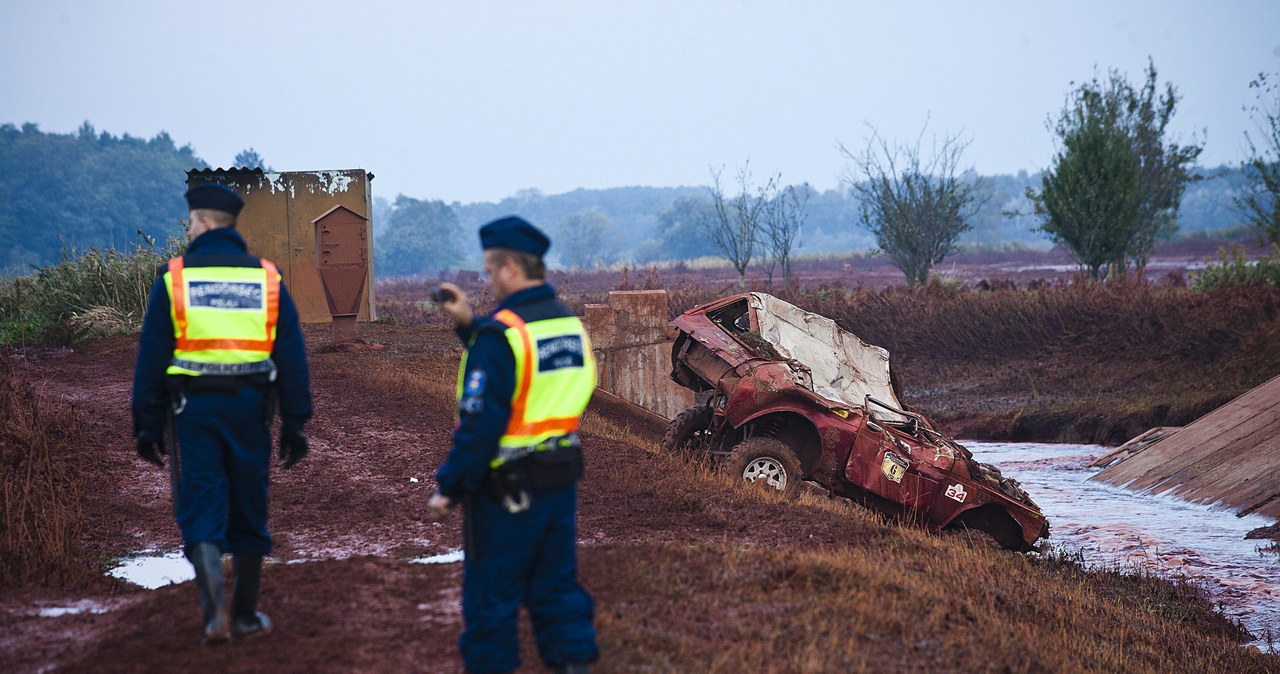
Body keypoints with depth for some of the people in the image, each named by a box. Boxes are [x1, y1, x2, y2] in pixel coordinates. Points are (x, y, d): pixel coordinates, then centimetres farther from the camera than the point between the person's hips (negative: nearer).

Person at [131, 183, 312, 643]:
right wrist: (295, 424, 9)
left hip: (193, 410, -2)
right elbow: (293, 358, 5)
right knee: (248, 511, 12)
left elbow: (151, 358, 0)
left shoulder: (173, 279, -1)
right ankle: (245, 616, 20)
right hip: (250, 410, 2)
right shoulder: (267, 279, 5)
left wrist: (147, 426, 5)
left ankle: (216, 607, -18)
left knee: (200, 509, 1)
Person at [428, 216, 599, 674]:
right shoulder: (570, 323, 7)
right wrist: (471, 325, 17)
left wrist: (450, 486, -14)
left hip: (508, 486, -7)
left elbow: (481, 420, -20)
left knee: (492, 590, 5)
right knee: (558, 583, 15)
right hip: (562, 477, 7)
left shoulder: (502, 332, -18)